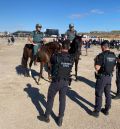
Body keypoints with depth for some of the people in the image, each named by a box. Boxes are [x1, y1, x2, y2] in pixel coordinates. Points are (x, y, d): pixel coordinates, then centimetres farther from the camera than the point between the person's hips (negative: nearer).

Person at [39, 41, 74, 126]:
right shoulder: (71, 58, -5)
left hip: (56, 81, -3)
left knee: (50, 98, 15)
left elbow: (50, 62, 4)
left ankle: (47, 116, 30)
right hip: (66, 82, 4)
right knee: (62, 100, 14)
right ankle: (60, 119, 24)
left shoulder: (56, 56, -18)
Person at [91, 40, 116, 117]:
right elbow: (113, 66, 13)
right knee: (108, 94, 16)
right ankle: (107, 110, 28)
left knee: (99, 95, 3)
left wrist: (96, 60, -6)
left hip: (102, 77, -7)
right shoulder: (113, 55, 4)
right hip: (109, 77, 7)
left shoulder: (101, 55, -19)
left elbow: (97, 68, -22)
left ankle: (97, 112, 11)